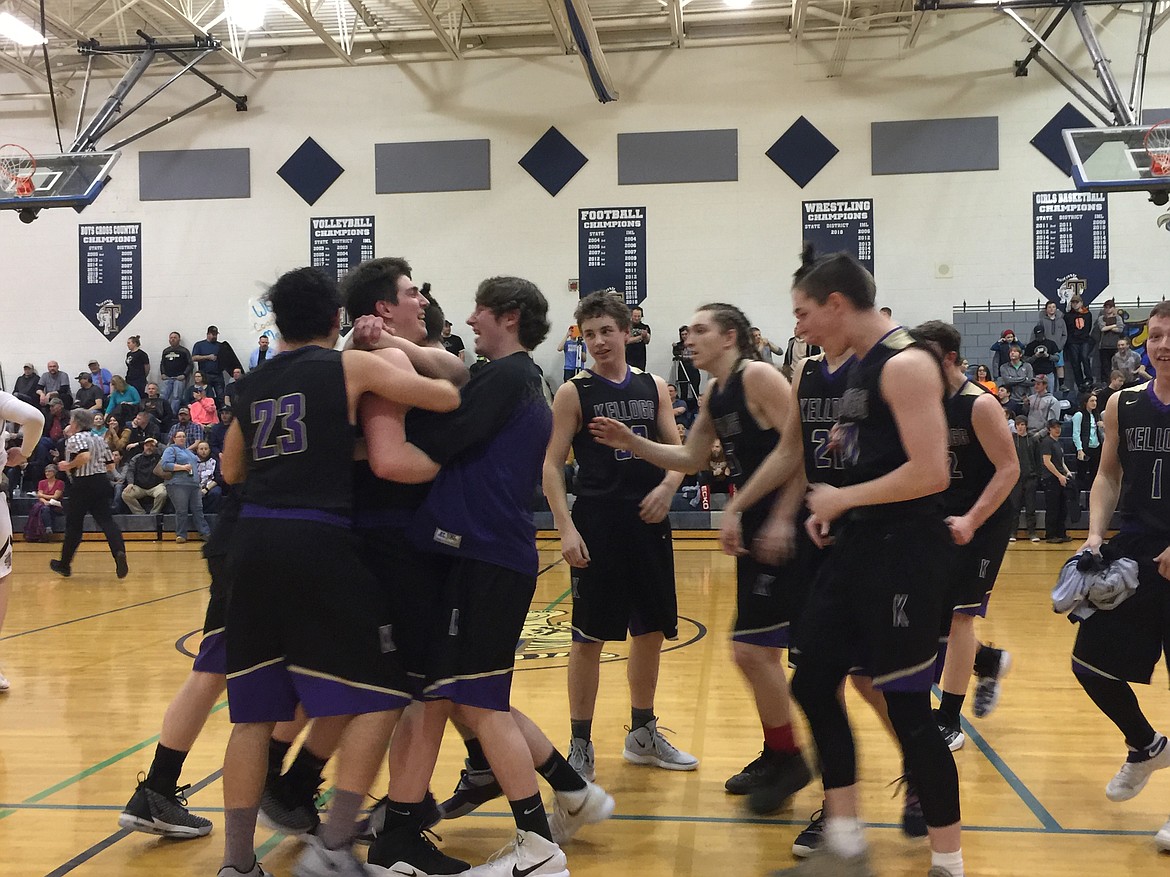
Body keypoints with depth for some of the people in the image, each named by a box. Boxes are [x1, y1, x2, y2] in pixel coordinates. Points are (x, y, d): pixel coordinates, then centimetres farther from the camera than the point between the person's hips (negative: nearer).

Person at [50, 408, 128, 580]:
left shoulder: (74, 439, -8)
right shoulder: (98, 439, 15)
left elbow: (84, 456, -27)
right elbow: (109, 464, 17)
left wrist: (68, 466, -13)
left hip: (82, 485, -6)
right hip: (101, 483, 6)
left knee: (73, 525, 7)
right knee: (106, 520, -3)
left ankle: (64, 565, 21)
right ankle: (119, 551, -29)